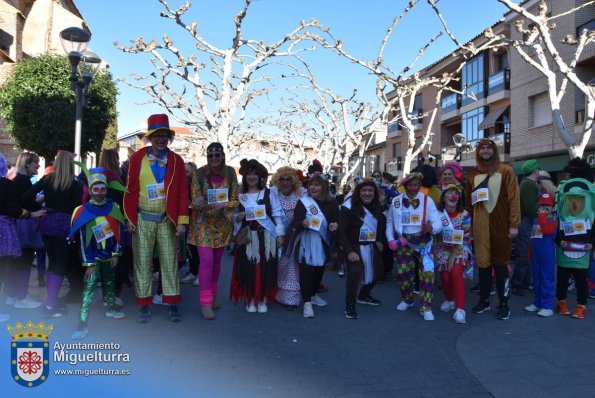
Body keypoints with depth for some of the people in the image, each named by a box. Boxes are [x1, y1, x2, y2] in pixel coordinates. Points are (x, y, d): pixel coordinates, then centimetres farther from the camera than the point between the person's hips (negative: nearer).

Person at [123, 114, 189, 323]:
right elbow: (131, 190, 1)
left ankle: (172, 303, 14)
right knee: (142, 262, 6)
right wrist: (129, 218, -3)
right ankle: (144, 304, 17)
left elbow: (182, 193, -1)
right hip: (143, 219, 0)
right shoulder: (138, 158, 0)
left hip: (167, 220, 0)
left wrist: (182, 221, -6)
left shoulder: (176, 161, 0)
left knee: (169, 261, 5)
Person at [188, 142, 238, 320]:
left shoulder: (230, 172, -5)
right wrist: (199, 204, -35)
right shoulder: (199, 173, -12)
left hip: (222, 223, 3)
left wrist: (223, 205, -24)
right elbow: (194, 200, -12)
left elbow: (234, 199, -4)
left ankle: (212, 296, 31)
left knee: (216, 260, 14)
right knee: (206, 261, -9)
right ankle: (205, 303, 1)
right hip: (203, 223, -3)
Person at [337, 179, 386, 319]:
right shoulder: (349, 207, -15)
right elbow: (341, 231, -18)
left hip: (372, 247, 7)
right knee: (355, 272, -25)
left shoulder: (376, 208, 5)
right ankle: (350, 306, -8)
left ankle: (363, 296, 43)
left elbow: (382, 224, 22)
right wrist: (349, 251, -25)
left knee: (377, 271, 17)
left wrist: (380, 241, 8)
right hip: (355, 247, -7)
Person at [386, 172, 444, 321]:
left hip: (423, 241, -2)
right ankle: (407, 299, 35)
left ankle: (426, 307, -1)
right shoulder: (396, 201, -1)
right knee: (403, 272, 9)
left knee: (427, 272, -13)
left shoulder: (427, 200, -9)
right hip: (403, 241, 2)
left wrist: (431, 227, -37)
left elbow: (438, 222, -14)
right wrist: (390, 239, -2)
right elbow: (390, 221, 9)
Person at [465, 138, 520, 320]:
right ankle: (484, 300, 21)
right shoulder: (473, 175, 11)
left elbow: (514, 199, -5)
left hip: (501, 225, -3)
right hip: (480, 226, 3)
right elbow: (468, 203, 10)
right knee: (483, 263, 8)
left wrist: (514, 224, -11)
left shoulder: (506, 171, 1)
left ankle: (504, 304, 12)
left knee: (500, 264, 2)